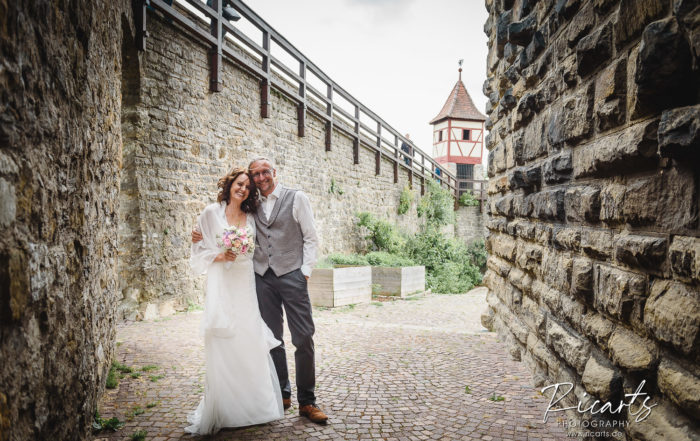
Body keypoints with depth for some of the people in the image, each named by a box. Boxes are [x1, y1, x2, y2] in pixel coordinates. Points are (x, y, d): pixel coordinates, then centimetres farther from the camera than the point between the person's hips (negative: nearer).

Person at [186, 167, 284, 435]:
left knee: (251, 342, 3)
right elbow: (199, 252, 2)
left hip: (246, 286, 3)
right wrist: (219, 256, -13)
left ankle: (253, 405, 17)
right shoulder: (212, 213, 3)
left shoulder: (251, 217, 13)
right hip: (221, 286, -3)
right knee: (222, 346, -4)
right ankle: (221, 411, 7)